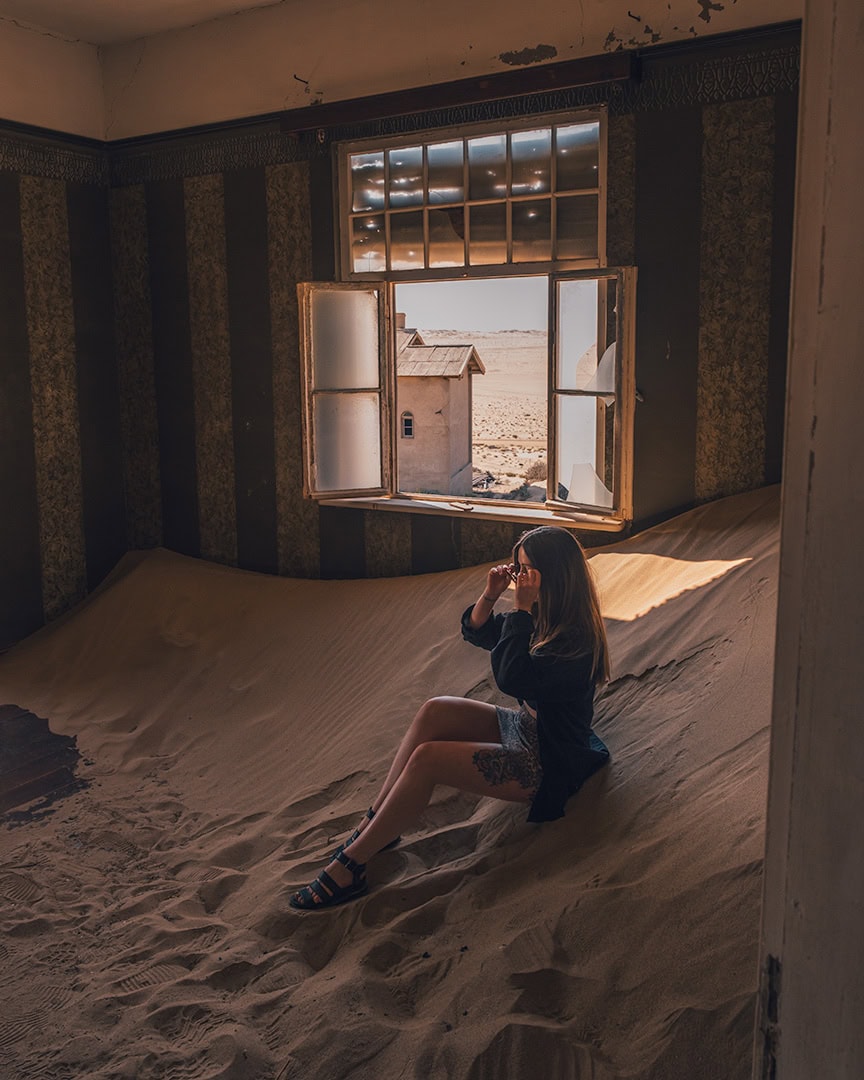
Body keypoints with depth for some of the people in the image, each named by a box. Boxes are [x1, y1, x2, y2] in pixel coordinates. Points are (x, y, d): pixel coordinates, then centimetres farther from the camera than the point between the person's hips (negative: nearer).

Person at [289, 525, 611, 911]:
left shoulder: (576, 640, -26)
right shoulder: (544, 613, 1)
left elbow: (510, 678, -36)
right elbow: (476, 632, 11)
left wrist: (521, 609, -34)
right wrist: (490, 595, -9)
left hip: (548, 766, -9)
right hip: (526, 727, 9)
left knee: (427, 758, -20)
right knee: (435, 711, -8)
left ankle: (349, 867, -11)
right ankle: (375, 822, -3)